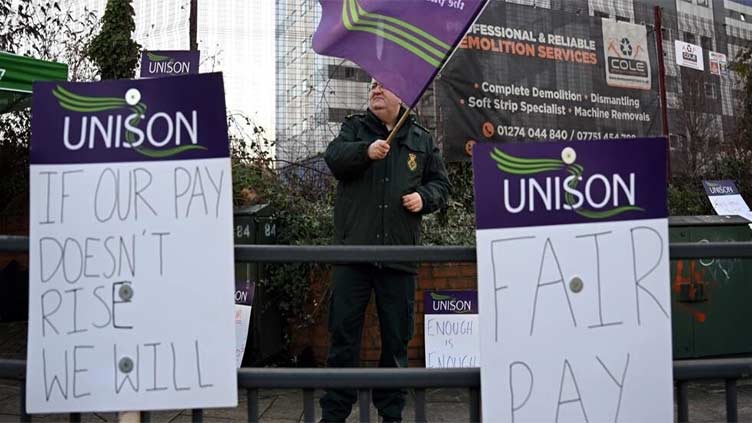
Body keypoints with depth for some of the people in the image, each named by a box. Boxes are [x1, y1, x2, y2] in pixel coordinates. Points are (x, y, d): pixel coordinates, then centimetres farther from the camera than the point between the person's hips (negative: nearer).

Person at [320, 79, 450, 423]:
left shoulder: (422, 139, 15)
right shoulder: (355, 128, 12)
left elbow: (441, 182, 19)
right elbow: (334, 157, -8)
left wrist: (425, 197, -3)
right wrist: (366, 150, -27)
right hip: (353, 249, -1)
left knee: (397, 338, 8)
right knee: (343, 333, 2)